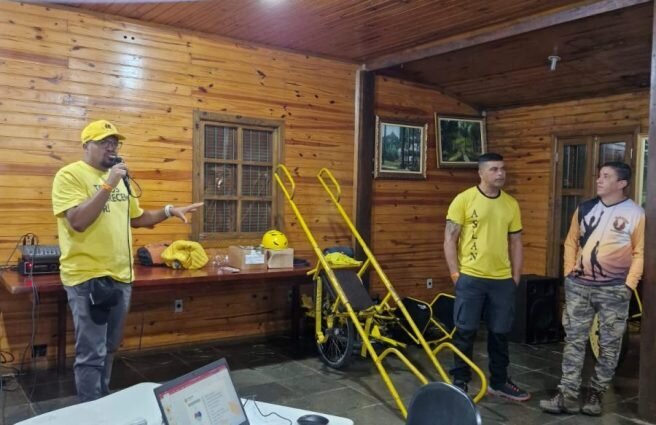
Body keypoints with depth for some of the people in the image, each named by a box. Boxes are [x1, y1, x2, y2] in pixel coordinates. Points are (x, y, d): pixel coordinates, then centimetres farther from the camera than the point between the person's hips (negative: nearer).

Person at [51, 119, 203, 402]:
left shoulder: (119, 178, 14)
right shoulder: (69, 175, -9)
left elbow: (137, 218, 22)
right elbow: (78, 221, -21)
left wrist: (169, 211, 8)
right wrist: (108, 185, -23)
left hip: (121, 276, 7)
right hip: (88, 277, -7)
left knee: (108, 349, 18)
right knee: (92, 353, -1)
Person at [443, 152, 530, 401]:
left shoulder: (511, 204, 8)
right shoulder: (464, 199, -6)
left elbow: (515, 242, 13)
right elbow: (450, 239, -5)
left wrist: (515, 277, 9)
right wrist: (455, 274, -9)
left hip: (503, 280, 4)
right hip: (470, 278, -4)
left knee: (500, 333, 13)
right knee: (465, 332, 4)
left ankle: (499, 382, 29)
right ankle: (460, 382, 19)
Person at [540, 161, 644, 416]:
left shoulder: (635, 213, -5)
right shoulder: (584, 208, 6)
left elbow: (640, 253, -3)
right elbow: (571, 242, 13)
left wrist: (629, 284, -9)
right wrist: (569, 271, 5)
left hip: (614, 290, -3)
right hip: (579, 286, 3)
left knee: (609, 345, 8)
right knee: (574, 341, 5)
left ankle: (596, 395, 23)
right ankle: (568, 396, 11)